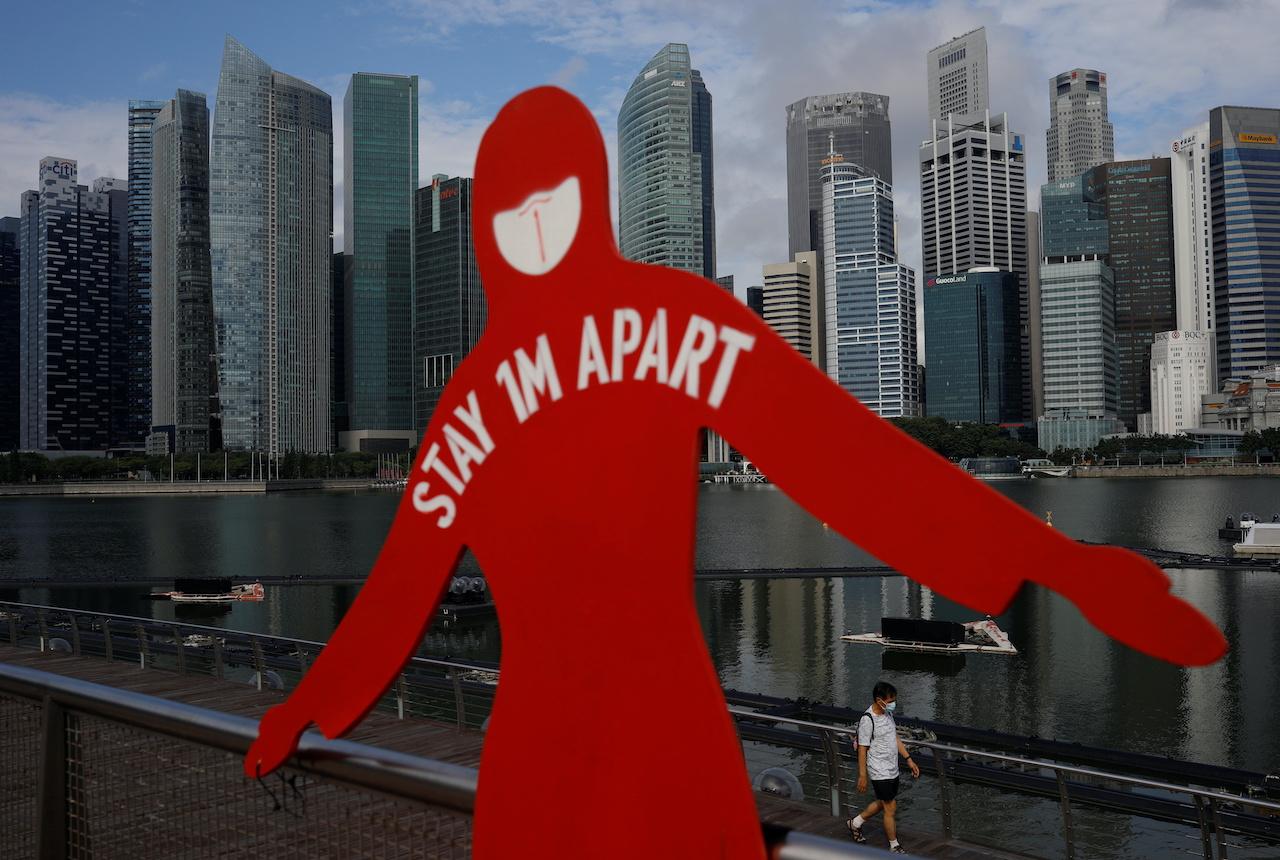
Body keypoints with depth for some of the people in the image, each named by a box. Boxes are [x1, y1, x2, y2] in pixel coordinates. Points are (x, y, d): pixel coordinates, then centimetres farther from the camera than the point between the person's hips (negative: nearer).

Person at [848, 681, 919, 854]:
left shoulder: (888, 713, 2)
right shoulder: (867, 720, -23)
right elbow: (862, 749, -18)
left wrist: (909, 760, 12)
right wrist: (862, 776, -14)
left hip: (892, 770, 8)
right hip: (880, 773, -8)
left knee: (882, 803, 22)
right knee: (891, 808, 2)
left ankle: (855, 823, 41)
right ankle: (895, 846, 19)